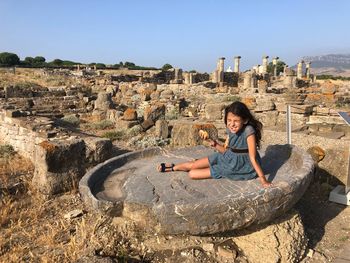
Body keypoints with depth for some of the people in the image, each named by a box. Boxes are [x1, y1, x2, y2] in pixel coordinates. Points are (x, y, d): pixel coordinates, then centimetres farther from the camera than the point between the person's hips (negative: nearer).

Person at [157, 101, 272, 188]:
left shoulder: (248, 131, -27)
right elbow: (226, 150, 5)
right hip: (228, 158, 6)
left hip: (241, 166, -6)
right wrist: (214, 144, -12)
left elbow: (253, 158, -25)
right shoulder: (230, 129, -6)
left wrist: (263, 179, -25)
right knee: (193, 165, 3)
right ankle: (173, 167, 30)